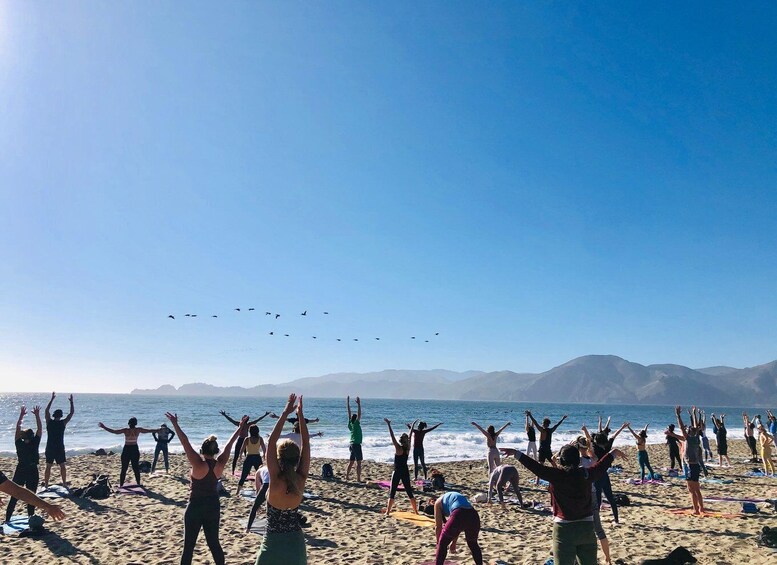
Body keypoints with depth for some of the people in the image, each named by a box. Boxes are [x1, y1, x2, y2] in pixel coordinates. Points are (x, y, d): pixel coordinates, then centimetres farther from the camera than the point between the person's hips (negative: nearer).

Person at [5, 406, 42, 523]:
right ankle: (31, 518, 5)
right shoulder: (35, 444, -11)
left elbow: (18, 428, -1)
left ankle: (7, 519, 7)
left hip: (20, 472, 1)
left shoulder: (19, 444, -8)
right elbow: (39, 428, -7)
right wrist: (37, 415, -2)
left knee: (14, 496, 8)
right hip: (33, 472, -1)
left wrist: (21, 415, 2)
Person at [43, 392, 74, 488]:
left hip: (49, 448, 2)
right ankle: (64, 483, 8)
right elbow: (72, 412, 1)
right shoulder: (63, 423, -6)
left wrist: (52, 399, 17)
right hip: (60, 448, -2)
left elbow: (47, 410, 13)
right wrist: (71, 401, 9)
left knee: (48, 466, 7)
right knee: (62, 466, 7)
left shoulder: (49, 422, -1)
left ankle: (46, 484, 7)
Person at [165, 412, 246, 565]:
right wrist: (239, 429, 15)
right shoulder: (220, 463, -7)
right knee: (214, 543, 15)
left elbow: (185, 442, -18)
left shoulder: (198, 463, -18)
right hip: (213, 507, 4)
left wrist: (175, 424, -16)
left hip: (195, 507, -4)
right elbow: (229, 445, 4)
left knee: (189, 545, 5)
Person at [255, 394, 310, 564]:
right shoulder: (300, 480, -11)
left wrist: (285, 413, -17)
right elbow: (306, 444, -6)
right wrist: (300, 414, -5)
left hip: (273, 541, -3)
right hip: (295, 541, 3)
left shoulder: (275, 480, -18)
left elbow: (271, 442, -18)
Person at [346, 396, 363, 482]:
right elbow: (359, 414, -19)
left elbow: (349, 414, 11)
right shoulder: (356, 424, -11)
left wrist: (348, 404, 14)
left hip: (351, 445, 8)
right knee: (358, 463, -6)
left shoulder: (350, 424, 7)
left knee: (351, 462, 13)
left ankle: (346, 477, 13)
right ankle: (358, 479, -7)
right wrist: (359, 404, -19)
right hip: (356, 445, -8)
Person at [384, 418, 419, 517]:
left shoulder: (398, 448, -14)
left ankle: (387, 512, -2)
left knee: (392, 493, 0)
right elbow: (410, 436, 10)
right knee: (409, 492, 13)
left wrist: (388, 424, -19)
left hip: (397, 472, -5)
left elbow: (392, 436, -18)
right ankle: (416, 511, 18)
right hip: (405, 472, 5)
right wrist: (413, 425, 21)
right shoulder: (408, 448, -1)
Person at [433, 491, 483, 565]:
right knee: (473, 544, 32)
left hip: (459, 515, -6)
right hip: (474, 516, 6)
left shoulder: (438, 502, 24)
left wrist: (438, 545, 31)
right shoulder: (457, 497, 40)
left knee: (442, 544, 15)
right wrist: (454, 542, 53)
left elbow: (438, 526, 20)